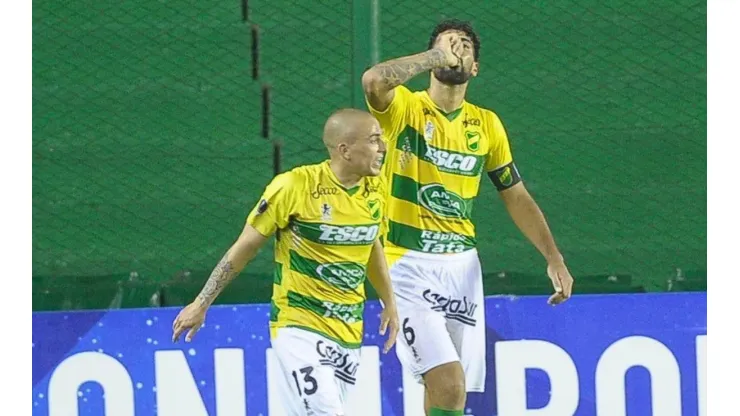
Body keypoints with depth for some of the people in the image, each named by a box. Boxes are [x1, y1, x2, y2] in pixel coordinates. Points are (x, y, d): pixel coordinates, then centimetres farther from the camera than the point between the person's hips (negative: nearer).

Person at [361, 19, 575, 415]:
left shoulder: (486, 124, 11)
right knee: (448, 383, -20)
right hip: (409, 265, -5)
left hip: (462, 265, 5)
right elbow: (374, 80, -27)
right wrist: (436, 56, -20)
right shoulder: (404, 108, -3)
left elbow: (516, 196, 17)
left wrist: (553, 257, 10)